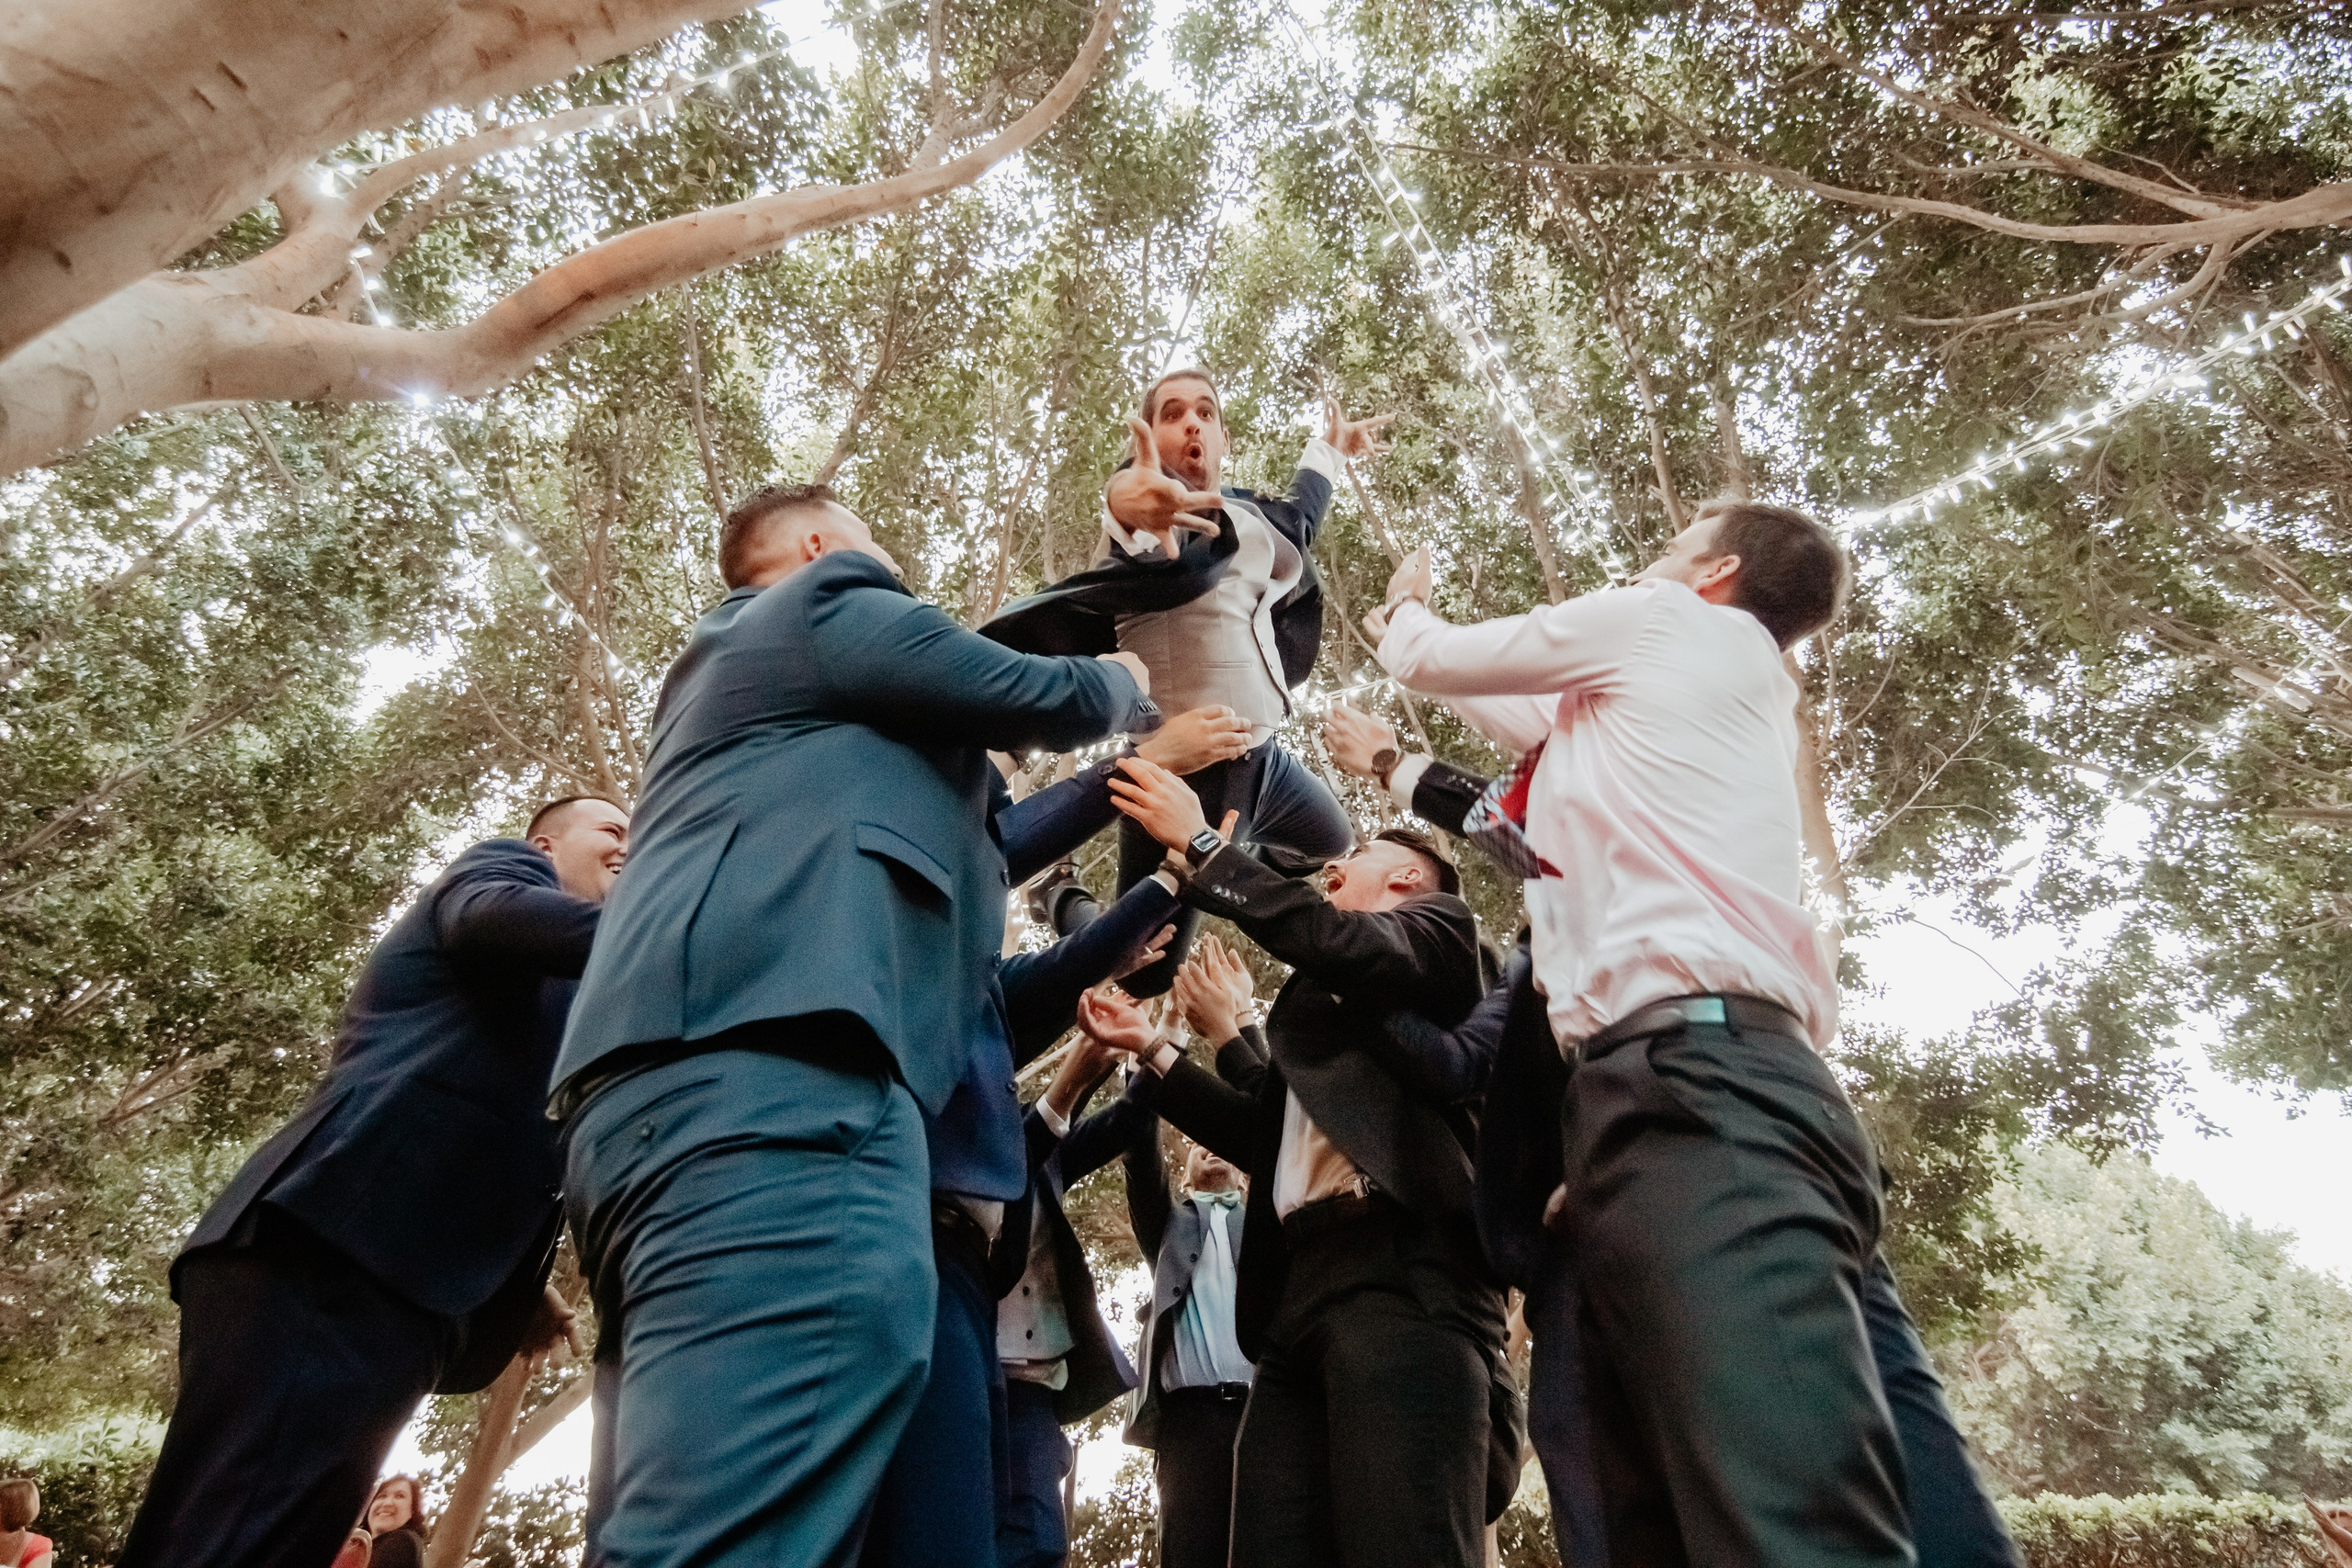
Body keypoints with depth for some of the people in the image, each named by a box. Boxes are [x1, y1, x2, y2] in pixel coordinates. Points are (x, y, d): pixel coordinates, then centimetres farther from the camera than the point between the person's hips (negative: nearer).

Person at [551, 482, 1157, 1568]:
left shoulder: (728, 665, 40)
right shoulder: (828, 604, 13)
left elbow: (953, 840, 44)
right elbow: (1050, 699, 13)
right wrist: (1129, 690, 38)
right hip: (767, 1075, -10)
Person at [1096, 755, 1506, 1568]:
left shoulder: (1439, 927, 14)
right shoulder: (1325, 994, 32)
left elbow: (1348, 947, -9)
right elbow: (1262, 1133, 29)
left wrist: (1202, 844, -6)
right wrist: (1155, 1052, 22)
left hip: (1403, 1272, -7)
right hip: (1302, 1287, 7)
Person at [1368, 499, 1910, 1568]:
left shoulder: (1675, 625, 14)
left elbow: (1433, 662, 21)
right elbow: (1530, 714, 51)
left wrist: (1404, 610, 45)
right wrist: (1412, 635, 65)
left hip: (1701, 1085, -9)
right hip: (1675, 1091, 9)